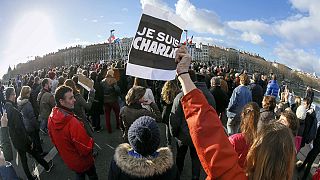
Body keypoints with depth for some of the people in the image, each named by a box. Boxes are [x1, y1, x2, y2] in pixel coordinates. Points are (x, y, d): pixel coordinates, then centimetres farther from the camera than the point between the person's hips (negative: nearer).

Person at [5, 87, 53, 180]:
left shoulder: (6, 108, -2)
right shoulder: (13, 110, -28)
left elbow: (9, 125, 7)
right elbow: (20, 128, -26)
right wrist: (29, 141, -16)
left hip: (14, 140, 7)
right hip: (22, 139, -7)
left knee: (23, 158, 18)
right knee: (35, 153, 14)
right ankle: (47, 167, 36)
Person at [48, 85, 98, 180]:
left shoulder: (51, 118, -14)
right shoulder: (73, 122, -40)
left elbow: (53, 139, 4)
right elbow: (86, 149, -32)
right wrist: (91, 141, -13)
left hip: (68, 160, 7)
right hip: (82, 161, -6)